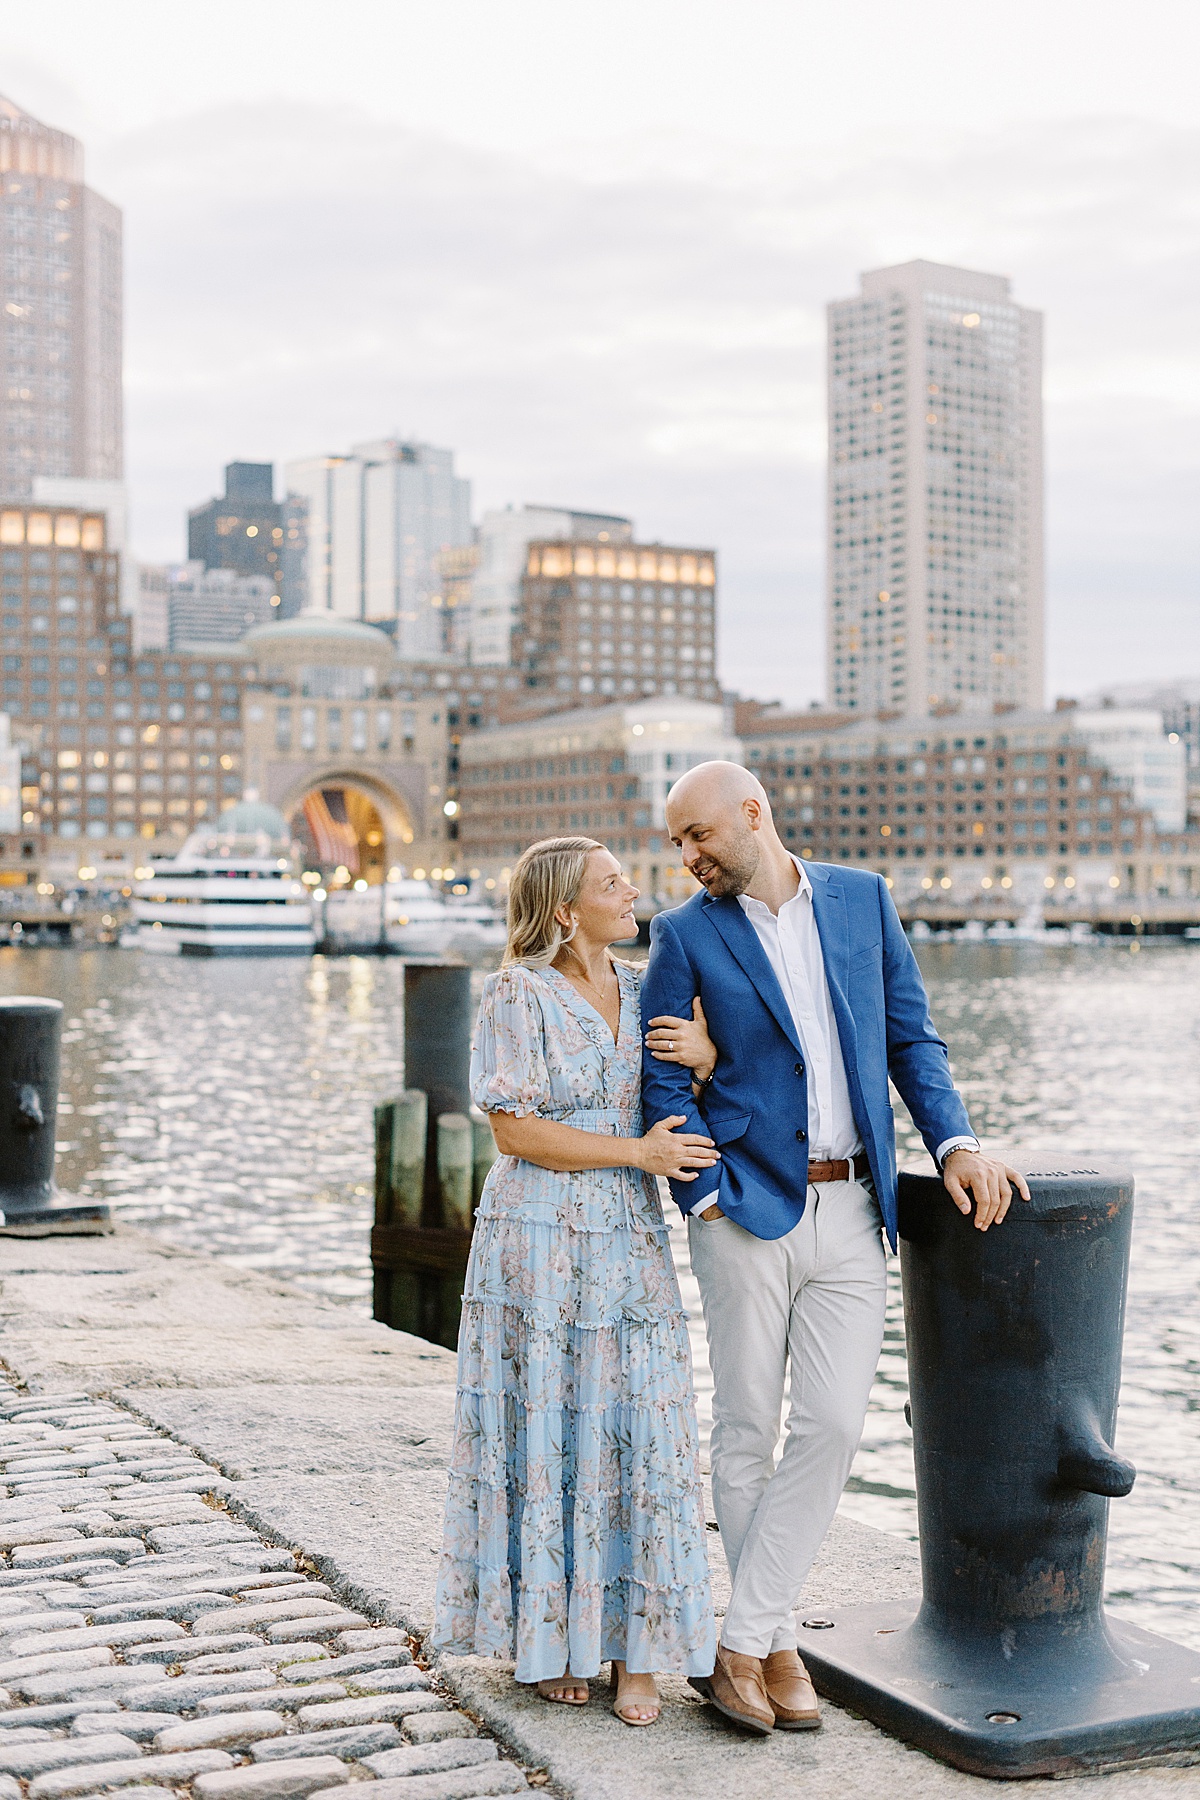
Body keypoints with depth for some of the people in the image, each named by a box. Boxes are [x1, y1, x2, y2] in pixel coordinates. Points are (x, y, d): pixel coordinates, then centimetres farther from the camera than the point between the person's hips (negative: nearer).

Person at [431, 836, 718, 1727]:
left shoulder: (645, 992, 10)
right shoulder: (519, 995, -6)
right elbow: (514, 1128, -12)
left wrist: (709, 1052, -9)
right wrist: (637, 1151, -15)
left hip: (631, 1244, 4)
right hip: (540, 1242, -4)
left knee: (639, 1434, 1)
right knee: (545, 1433, 3)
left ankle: (637, 1651, 9)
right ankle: (547, 1634, 18)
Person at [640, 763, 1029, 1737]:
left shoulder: (863, 897, 8)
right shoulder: (685, 934, 1)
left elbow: (911, 1035, 10)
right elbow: (665, 1083, 0)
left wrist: (957, 1142, -3)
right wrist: (709, 1199, -10)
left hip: (850, 1213, 2)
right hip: (748, 1209, -2)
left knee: (833, 1426, -5)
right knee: (748, 1433, 4)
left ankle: (738, 1643, 5)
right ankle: (775, 1646, 19)